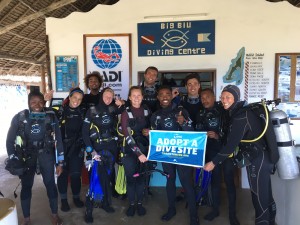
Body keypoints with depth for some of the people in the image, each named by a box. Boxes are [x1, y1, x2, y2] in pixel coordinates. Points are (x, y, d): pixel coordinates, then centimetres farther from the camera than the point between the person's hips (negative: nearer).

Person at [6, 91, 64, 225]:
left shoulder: (51, 116, -5)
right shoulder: (19, 117, -6)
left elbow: (58, 139, -1)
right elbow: (10, 140, 2)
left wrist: (60, 162, -1)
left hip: (46, 155, 0)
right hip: (26, 156, 0)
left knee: (50, 184, 6)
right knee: (26, 186, 9)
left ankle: (54, 214, 27)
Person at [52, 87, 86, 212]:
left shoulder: (83, 111, 3)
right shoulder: (60, 110, -4)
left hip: (77, 147, 1)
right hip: (62, 147, -1)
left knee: (76, 174, 4)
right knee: (63, 174, 9)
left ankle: (76, 197, 26)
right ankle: (64, 199, 28)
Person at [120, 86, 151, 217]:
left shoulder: (146, 110, 1)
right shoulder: (126, 113, -11)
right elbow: (127, 136, -17)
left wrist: (148, 130, -4)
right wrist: (138, 153, -24)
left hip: (144, 147, 3)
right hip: (130, 150, -3)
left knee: (142, 176, 9)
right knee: (130, 177, 3)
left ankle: (140, 203, 25)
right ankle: (131, 204, 21)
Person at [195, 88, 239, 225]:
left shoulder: (224, 111, -6)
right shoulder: (201, 114, 9)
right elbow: (198, 133, 12)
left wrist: (218, 136, -24)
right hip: (211, 152, 4)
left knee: (229, 181, 2)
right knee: (215, 180, 12)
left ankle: (232, 213, 15)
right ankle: (215, 209, 27)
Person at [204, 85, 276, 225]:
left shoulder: (240, 116, -21)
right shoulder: (240, 112, 8)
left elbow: (231, 144, -23)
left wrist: (214, 162, -18)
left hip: (257, 161, -10)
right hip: (260, 158, 10)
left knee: (259, 199, 3)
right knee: (265, 196, 22)